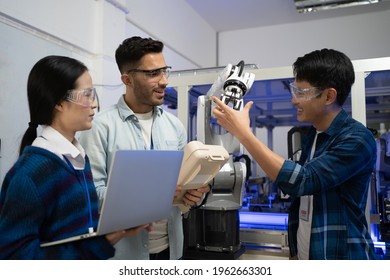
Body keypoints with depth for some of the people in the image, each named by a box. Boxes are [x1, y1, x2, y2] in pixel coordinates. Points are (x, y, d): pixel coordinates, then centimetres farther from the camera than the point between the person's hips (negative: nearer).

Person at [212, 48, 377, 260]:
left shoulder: (357, 139, -18)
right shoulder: (311, 135, 4)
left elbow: (301, 180, -30)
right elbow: (299, 202, 8)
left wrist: (243, 132, -28)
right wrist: (294, 252, 8)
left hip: (341, 256, -6)